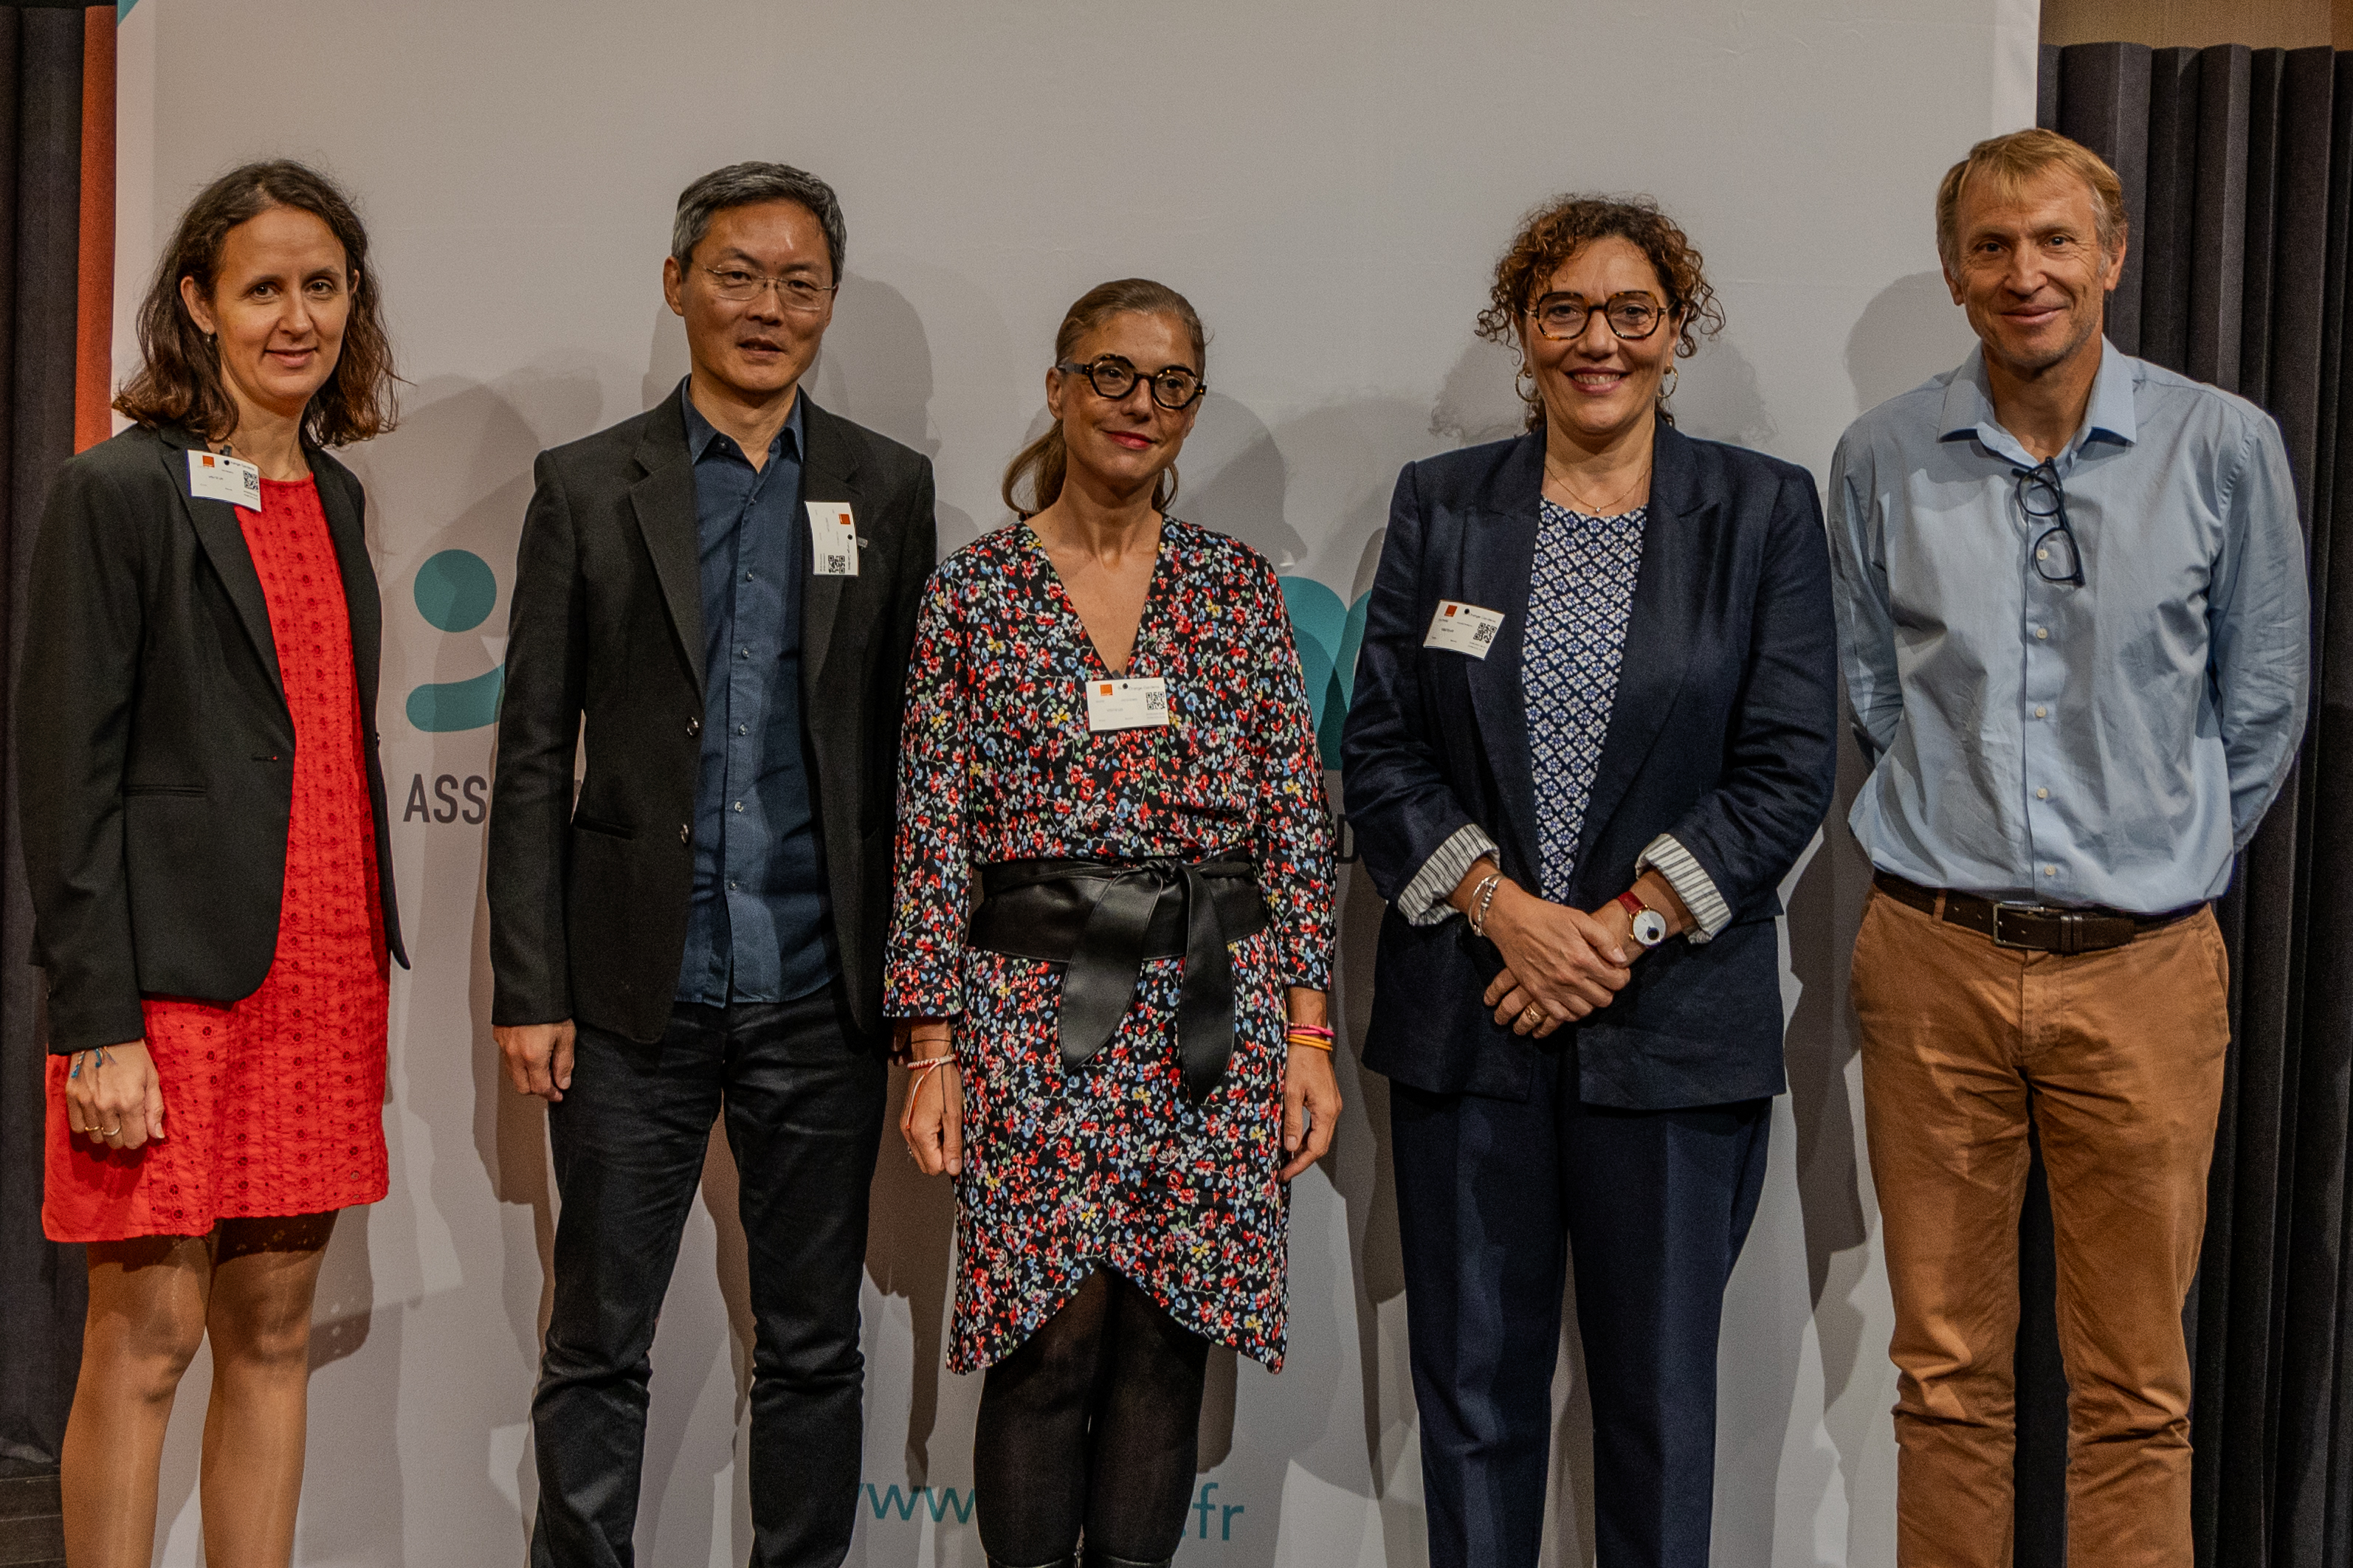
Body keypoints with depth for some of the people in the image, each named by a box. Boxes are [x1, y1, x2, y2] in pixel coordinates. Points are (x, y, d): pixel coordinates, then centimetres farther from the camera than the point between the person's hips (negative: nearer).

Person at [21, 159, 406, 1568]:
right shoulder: (120, 493, -5)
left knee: (274, 1333, 11)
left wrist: (369, 972, 14)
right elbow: (69, 776, -9)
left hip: (323, 973, 6)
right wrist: (98, 1027, -15)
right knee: (148, 1339, -1)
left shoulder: (335, 498, 15)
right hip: (178, 979, -6)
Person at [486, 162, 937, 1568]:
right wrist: (530, 991, -4)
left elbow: (913, 749, 5)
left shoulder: (889, 489, 6)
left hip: (819, 994, 1)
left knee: (814, 1346, 12)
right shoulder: (589, 487, 3)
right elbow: (534, 756, 1)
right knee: (599, 1347, 7)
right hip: (638, 992, -1)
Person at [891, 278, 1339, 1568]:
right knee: (1052, 1346, -3)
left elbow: (1297, 819, 6)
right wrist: (933, 1049, -3)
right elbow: (932, 836, 1)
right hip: (1036, 1011, -2)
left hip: (1215, 1014, 2)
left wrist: (1308, 1032, 0)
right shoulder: (973, 590, 3)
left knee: (1167, 1345, 6)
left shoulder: (1238, 586, 8)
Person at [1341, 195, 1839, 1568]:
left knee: (1661, 1388, 8)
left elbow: (1789, 771, -3)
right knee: (1472, 1378, 9)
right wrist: (1505, 910, -11)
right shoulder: (1441, 505, 7)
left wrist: (1626, 926, -12)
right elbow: (1382, 749, 3)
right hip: (1466, 1014, 2)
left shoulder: (1766, 511, 2)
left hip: (1675, 1019, -1)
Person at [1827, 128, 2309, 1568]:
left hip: (2143, 964, -1)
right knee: (1947, 1368, 9)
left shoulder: (2224, 447, -2)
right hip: (1934, 956, 1)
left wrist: (2167, 865, 9)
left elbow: (2263, 706, 7)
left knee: (2135, 1388, 5)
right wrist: (1955, 853, 11)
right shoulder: (1884, 458, 3)